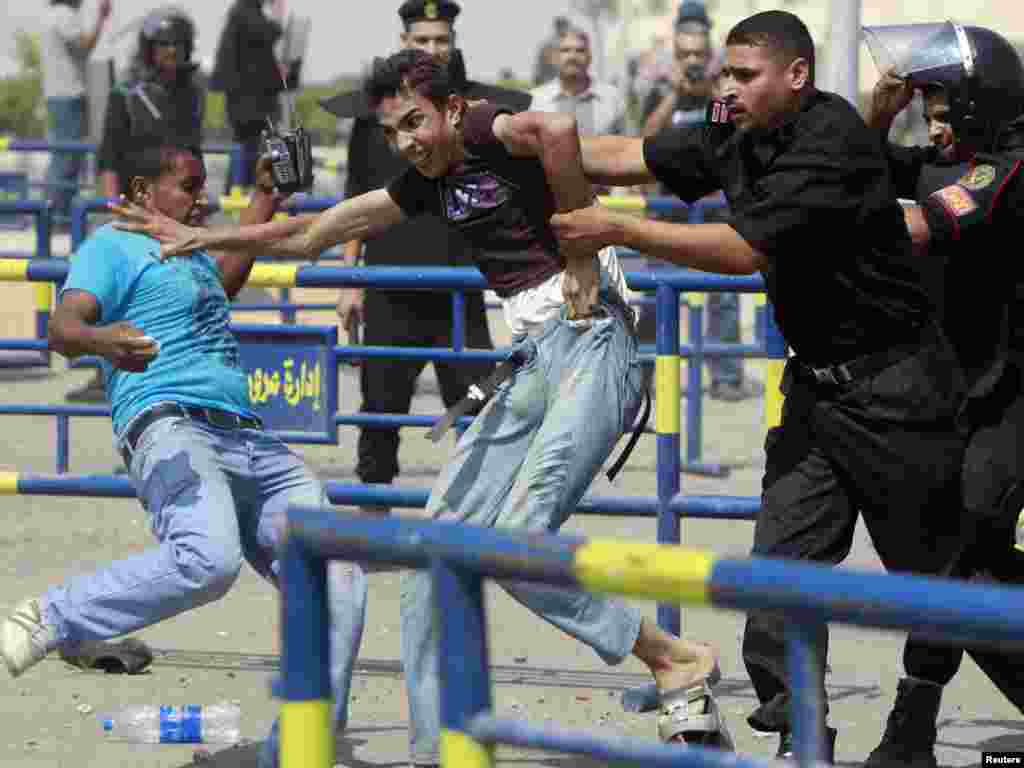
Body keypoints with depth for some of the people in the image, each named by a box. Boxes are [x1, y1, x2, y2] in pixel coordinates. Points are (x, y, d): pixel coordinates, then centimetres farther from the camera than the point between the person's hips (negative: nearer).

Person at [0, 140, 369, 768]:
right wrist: (102, 340, -36)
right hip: (170, 426, -9)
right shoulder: (114, 246, 5)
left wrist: (266, 196, 55)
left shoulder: (192, 255, 31)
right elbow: (63, 327, -13)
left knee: (337, 577, -6)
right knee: (207, 561, -36)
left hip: (252, 440, 9)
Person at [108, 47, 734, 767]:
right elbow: (311, 234, 29)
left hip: (589, 343, -10)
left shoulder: (487, 133, -7)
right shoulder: (429, 181, 19)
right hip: (531, 361, 10)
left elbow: (557, 128, -32)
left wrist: (579, 249, -23)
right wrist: (200, 237, 30)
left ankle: (679, 661, -8)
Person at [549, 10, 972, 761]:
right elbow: (625, 156, 2)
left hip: (893, 387, -8)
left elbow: (744, 250, -24)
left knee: (935, 577, 2)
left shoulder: (833, 141, -21)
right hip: (819, 383, 8)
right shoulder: (736, 139, 3)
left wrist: (618, 231, -21)